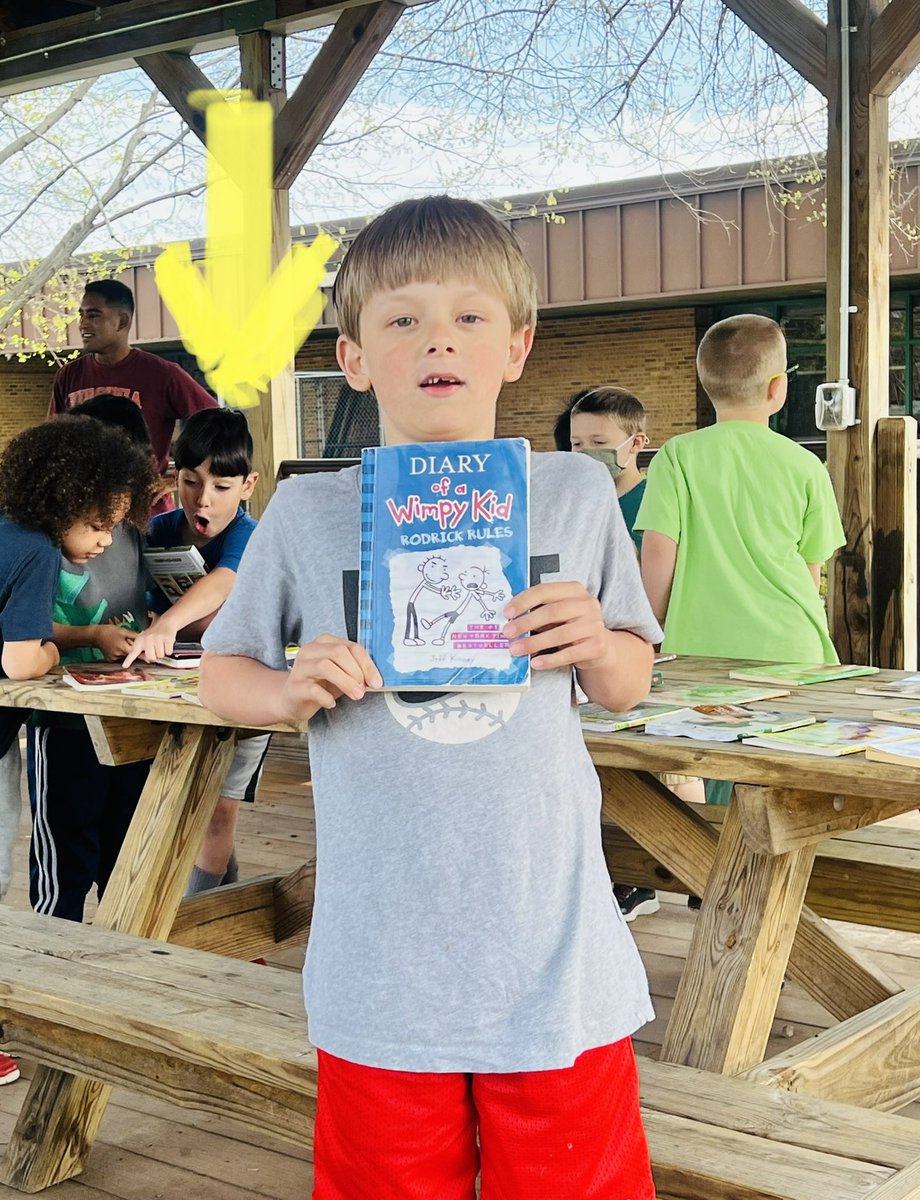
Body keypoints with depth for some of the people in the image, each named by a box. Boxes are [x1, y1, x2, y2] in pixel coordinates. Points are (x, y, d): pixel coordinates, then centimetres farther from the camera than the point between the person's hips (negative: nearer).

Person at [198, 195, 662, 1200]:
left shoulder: (576, 493, 2)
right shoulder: (308, 514, 0)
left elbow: (628, 688, 10)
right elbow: (219, 672, 9)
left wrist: (598, 646, -13)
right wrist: (291, 692, -12)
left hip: (553, 954, 1)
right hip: (382, 962, 0)